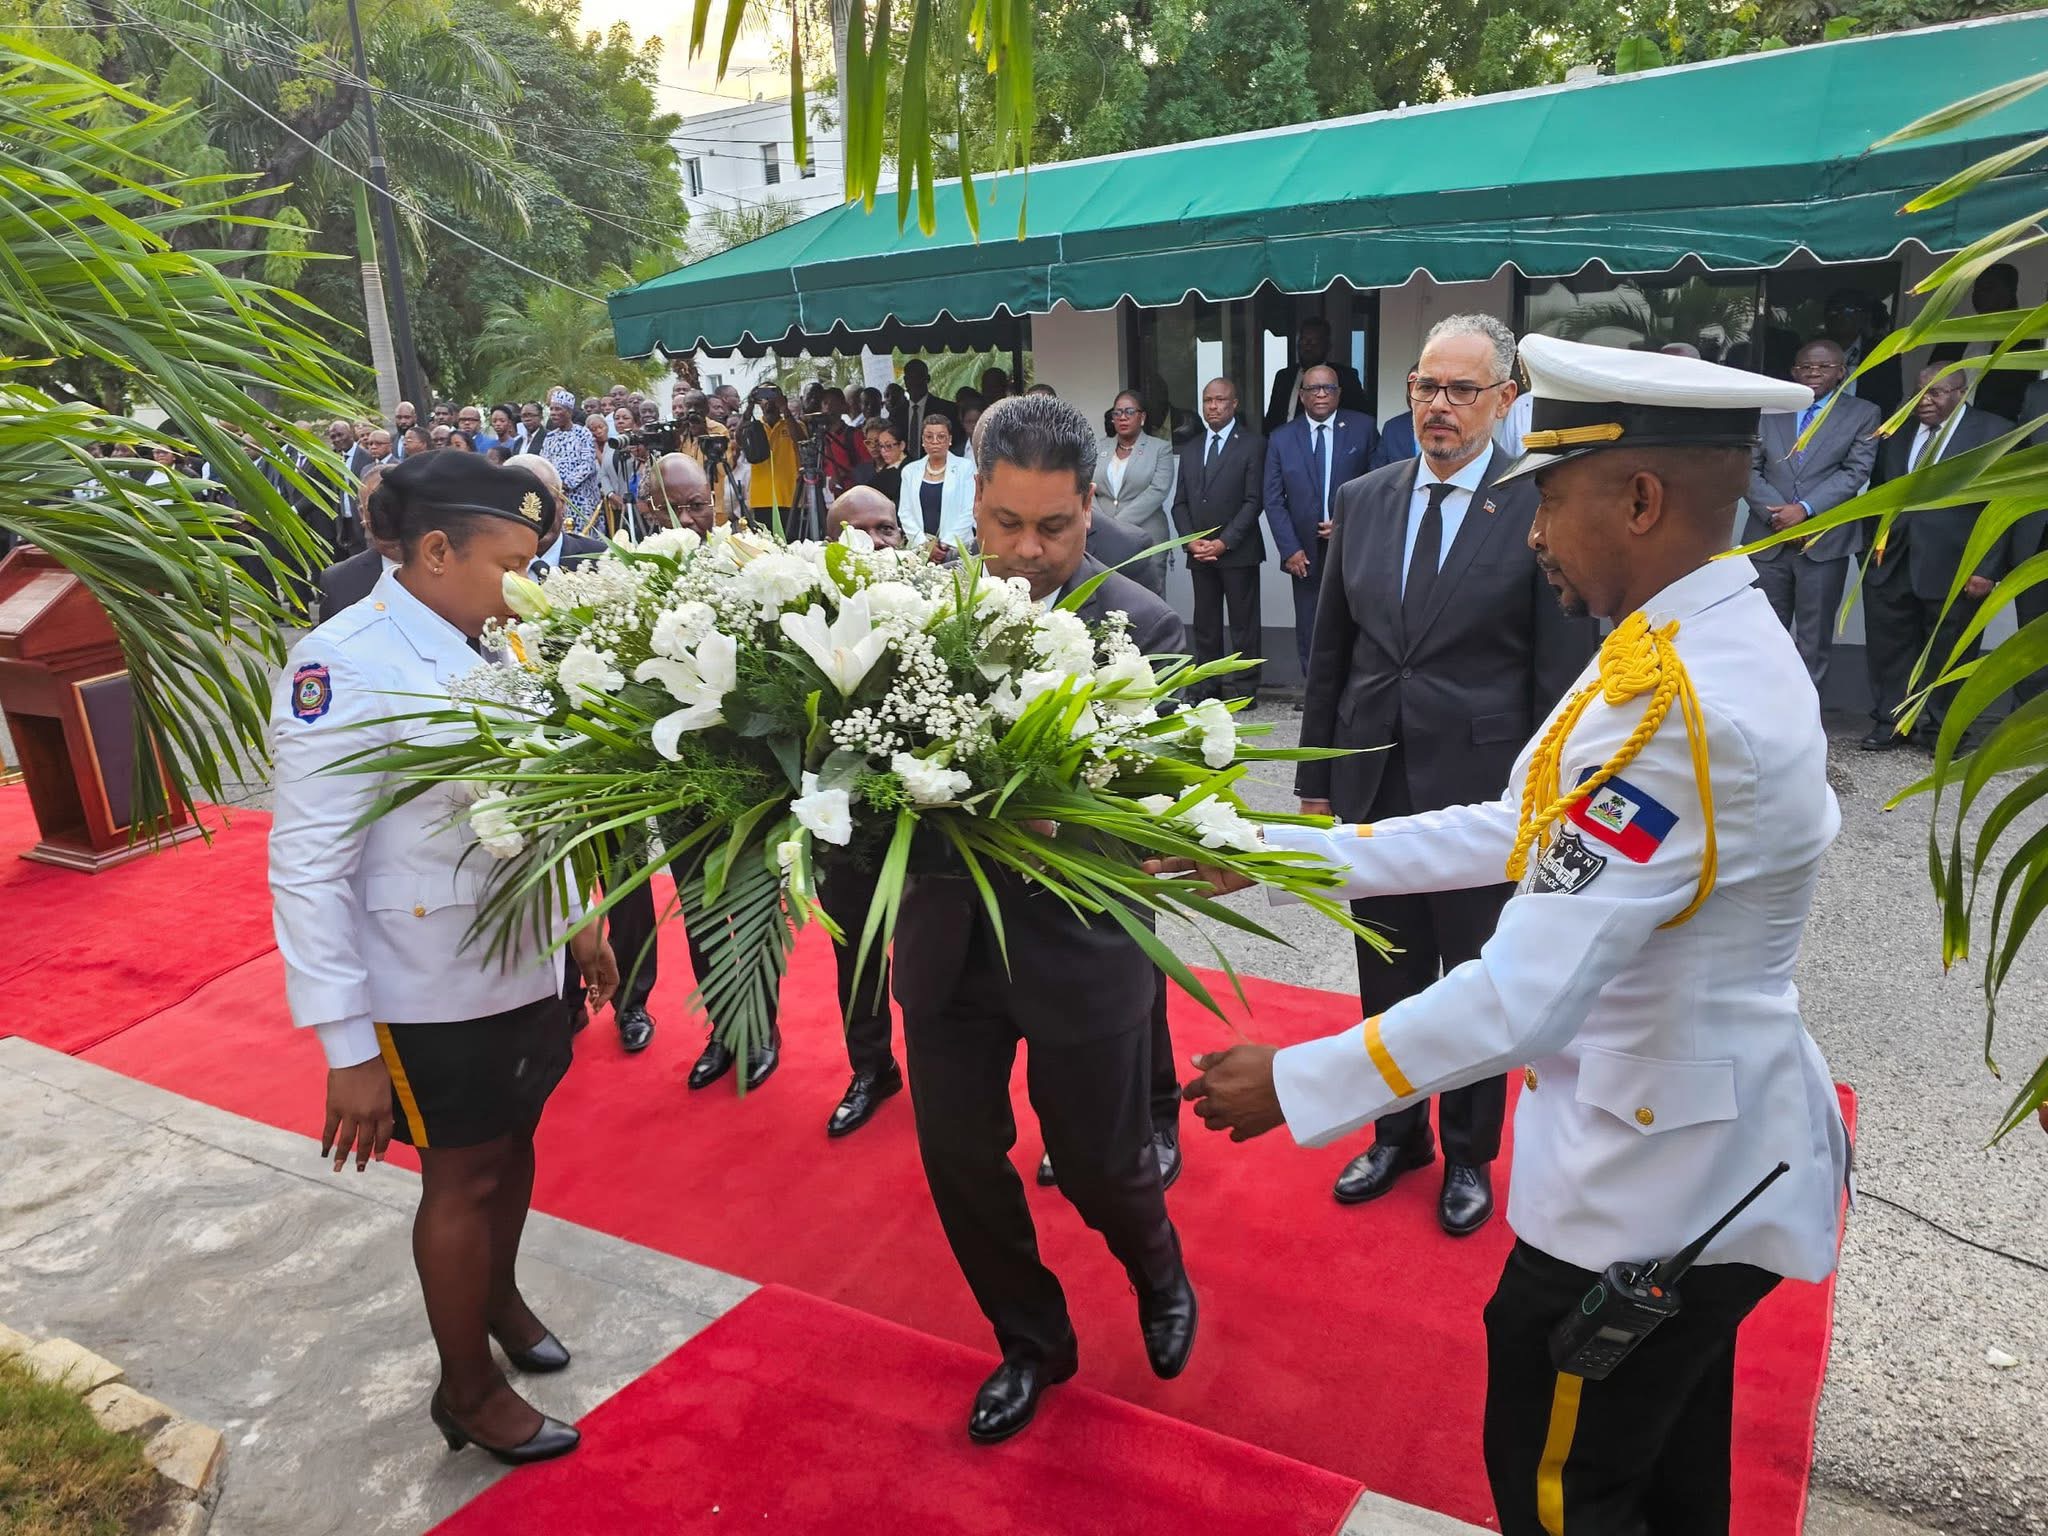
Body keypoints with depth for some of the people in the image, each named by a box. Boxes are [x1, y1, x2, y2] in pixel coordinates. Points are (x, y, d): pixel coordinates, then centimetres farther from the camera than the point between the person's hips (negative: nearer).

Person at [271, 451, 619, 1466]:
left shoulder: (493, 647, 1)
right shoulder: (343, 667, -20)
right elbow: (309, 868, -20)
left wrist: (577, 920, 17)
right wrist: (347, 1049, -20)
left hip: (526, 964, 6)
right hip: (433, 990, -6)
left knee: (513, 1145, 21)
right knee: (462, 1179, 10)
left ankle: (499, 1296, 49)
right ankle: (468, 1393, 33)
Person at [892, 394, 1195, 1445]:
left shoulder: (1143, 628, -11)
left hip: (1077, 945, -3)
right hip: (949, 941, 3)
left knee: (1100, 1161, 13)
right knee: (959, 1159, 14)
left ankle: (1158, 1277, 51)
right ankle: (1030, 1340, 42)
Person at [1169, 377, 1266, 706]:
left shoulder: (1252, 446, -1)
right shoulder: (1190, 448, 15)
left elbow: (1254, 501, -7)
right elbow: (1180, 502, 13)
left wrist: (1223, 542, -14)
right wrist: (1191, 541, -3)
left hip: (1238, 552, -5)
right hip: (1198, 552, 5)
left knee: (1243, 624, 0)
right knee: (1205, 624, 7)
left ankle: (1244, 689, 5)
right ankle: (1209, 688, 13)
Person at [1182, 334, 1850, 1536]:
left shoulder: (1677, 704, -31)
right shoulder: (1715, 642, 1)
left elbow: (1527, 998, -31)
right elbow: (1522, 834, 5)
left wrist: (1296, 1083, -19)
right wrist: (1286, 850, 4)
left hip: (1658, 1178, -9)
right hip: (1701, 1146, 9)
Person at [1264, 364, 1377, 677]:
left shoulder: (1363, 428, 1)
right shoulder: (1281, 438, 5)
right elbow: (1273, 500, 3)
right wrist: (1290, 549, -6)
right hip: (1307, 554, 2)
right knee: (1310, 637, 6)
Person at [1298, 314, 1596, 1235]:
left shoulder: (1540, 509, -9)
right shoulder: (1362, 501, 4)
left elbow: (1559, 676, -8)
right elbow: (1330, 653, 8)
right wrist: (1314, 781, 8)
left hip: (1482, 793, -4)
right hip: (1373, 784, 4)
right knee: (1387, 980, 17)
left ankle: (1469, 1153, 35)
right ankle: (1399, 1135, 39)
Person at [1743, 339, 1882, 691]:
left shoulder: (1862, 415, 7)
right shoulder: (1768, 409, 10)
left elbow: (1856, 471, -4)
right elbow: (1750, 467, 4)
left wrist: (1805, 509, -16)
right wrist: (1775, 512, -12)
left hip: (1825, 541, -1)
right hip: (1768, 538, 1)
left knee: (1814, 640, 3)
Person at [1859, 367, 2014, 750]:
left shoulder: (1994, 432, -3)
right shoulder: (1898, 430, 11)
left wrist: (1987, 568, -12)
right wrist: (1870, 548, 6)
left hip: (1954, 568, -4)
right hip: (1891, 562, 4)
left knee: (1948, 654, 6)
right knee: (1889, 647, 7)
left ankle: (1940, 729, 19)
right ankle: (1892, 722, 19)